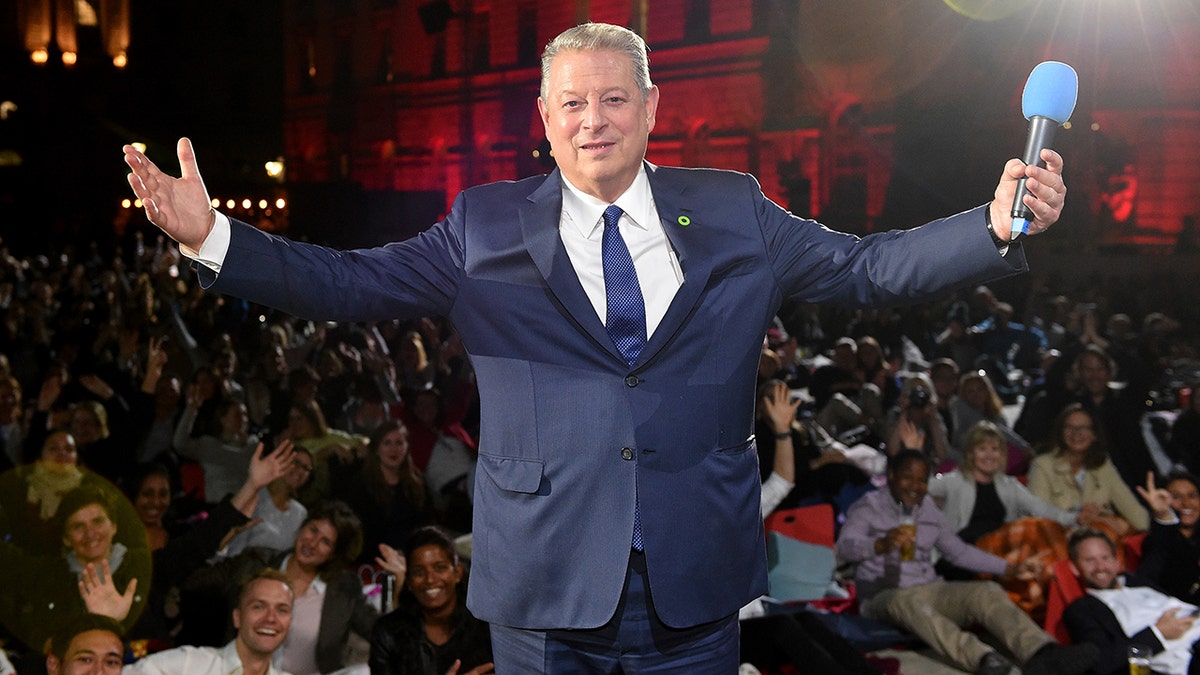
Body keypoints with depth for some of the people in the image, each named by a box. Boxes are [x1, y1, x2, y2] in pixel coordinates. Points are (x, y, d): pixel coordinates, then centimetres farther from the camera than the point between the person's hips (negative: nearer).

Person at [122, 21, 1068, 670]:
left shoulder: (733, 216, 5)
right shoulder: (487, 229, 3)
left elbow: (868, 267, 2)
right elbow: (353, 283, -2)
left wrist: (998, 227, -11)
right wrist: (212, 238, -14)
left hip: (698, 593, 1)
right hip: (546, 594, 0)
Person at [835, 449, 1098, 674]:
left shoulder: (928, 508, 18)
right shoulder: (869, 507, 1)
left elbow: (959, 551, 26)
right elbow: (843, 548, -17)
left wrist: (1011, 568, 18)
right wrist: (882, 543, -38)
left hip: (930, 591, 5)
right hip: (884, 596, -5)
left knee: (988, 591, -22)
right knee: (908, 601, -40)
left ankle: (1041, 654, -48)